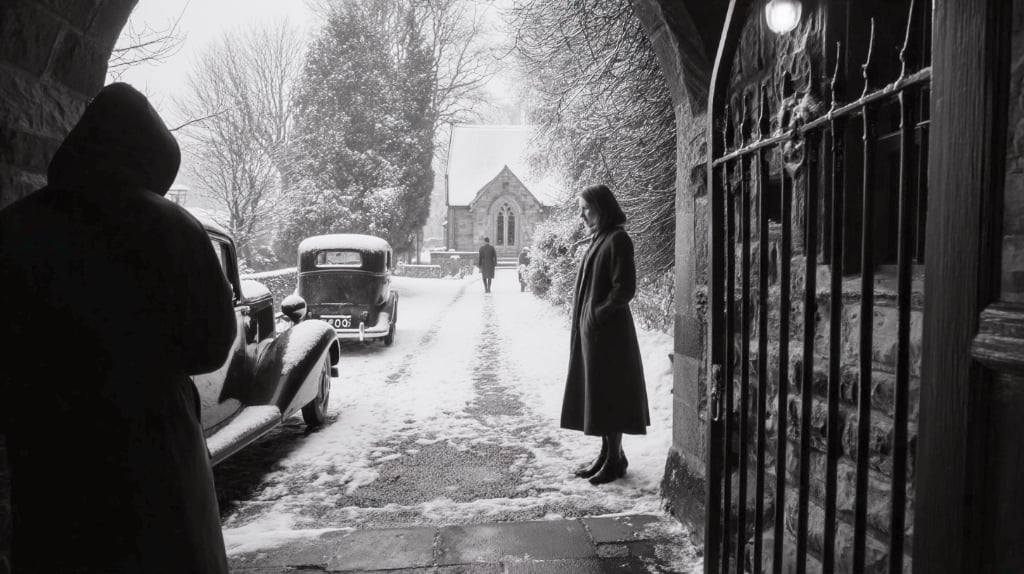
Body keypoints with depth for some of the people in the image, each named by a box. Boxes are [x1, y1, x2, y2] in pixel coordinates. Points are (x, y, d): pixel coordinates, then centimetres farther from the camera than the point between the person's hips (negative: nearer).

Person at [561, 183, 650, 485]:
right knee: (595, 393, 12)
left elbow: (624, 289, -17)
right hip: (590, 330, 9)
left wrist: (597, 315, -16)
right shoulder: (598, 239, 13)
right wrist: (583, 320, 10)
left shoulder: (618, 240, -12)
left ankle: (615, 459, 11)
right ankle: (606, 454, 22)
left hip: (608, 331, -9)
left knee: (607, 394, -1)